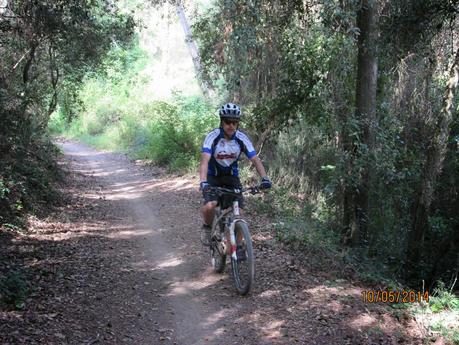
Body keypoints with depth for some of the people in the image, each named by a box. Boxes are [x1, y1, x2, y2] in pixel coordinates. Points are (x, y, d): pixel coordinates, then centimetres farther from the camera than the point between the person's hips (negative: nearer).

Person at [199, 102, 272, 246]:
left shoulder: (242, 139, -15)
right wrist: (203, 182, -51)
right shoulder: (212, 137, -24)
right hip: (213, 176, -2)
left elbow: (255, 159, -19)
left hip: (231, 177, 3)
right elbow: (205, 160, -35)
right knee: (210, 205, -28)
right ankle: (207, 227, 4)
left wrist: (264, 178, -36)